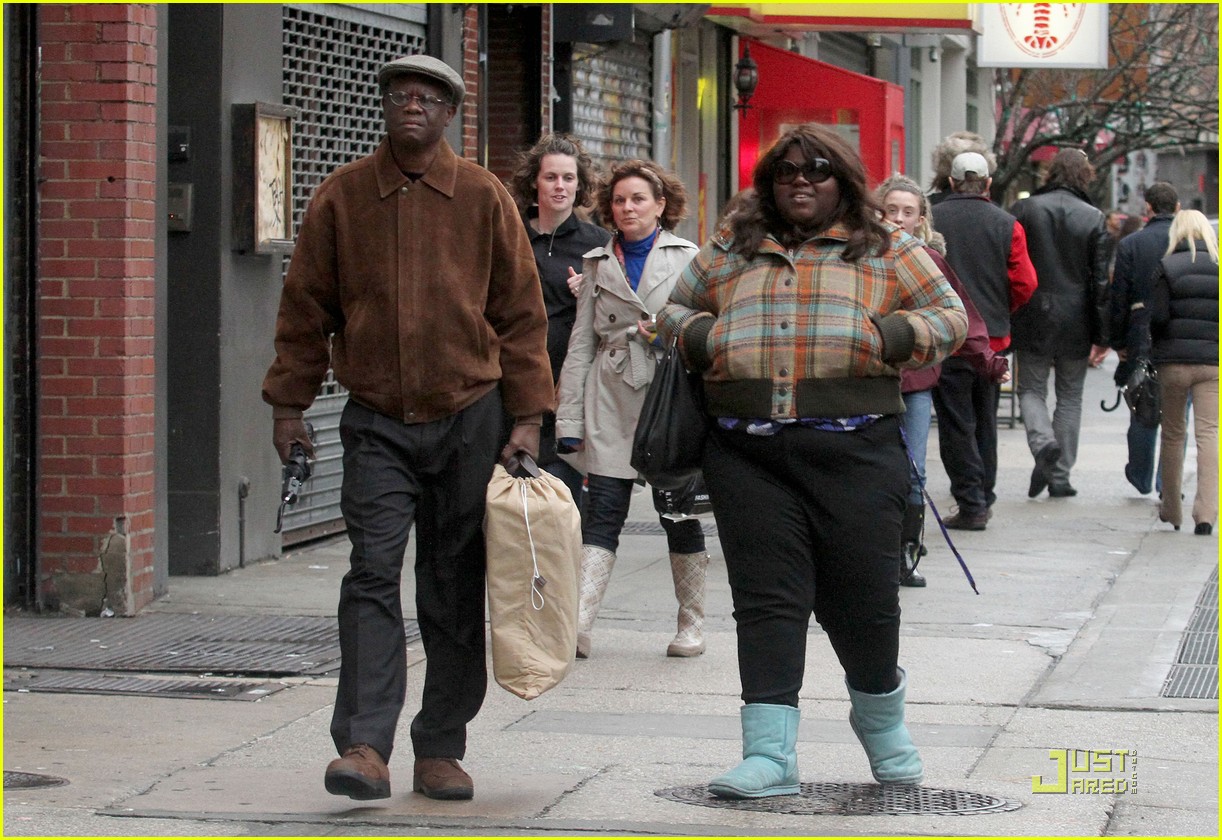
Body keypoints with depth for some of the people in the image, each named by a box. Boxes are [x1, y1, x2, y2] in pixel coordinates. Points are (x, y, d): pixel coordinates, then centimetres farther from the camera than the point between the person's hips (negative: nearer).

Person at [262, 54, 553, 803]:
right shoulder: (342, 197, 2)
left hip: (468, 419, 1)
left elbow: (522, 312, 5)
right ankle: (364, 747, -18)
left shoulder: (484, 197, 2)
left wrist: (528, 417, 0)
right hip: (377, 423, -1)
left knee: (455, 588, 6)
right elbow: (306, 306, 9)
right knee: (374, 573, -13)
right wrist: (289, 403, 7)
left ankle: (441, 751, 15)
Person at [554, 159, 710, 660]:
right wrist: (569, 419, 6)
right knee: (603, 512, -7)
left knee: (679, 512, 4)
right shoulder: (598, 264, 14)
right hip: (611, 400, 1)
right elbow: (581, 343, 12)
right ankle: (578, 624, -16)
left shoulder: (687, 259, 8)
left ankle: (691, 623, 16)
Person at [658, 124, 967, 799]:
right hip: (746, 452, 2)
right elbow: (675, 310, 26)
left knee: (860, 596, 1)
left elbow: (949, 318, 10)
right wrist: (702, 339, 4)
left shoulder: (886, 251, 11)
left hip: (853, 450, -2)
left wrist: (889, 339, -8)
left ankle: (881, 721, 28)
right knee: (767, 597, -4)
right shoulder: (729, 250, 17)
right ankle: (770, 754, -5)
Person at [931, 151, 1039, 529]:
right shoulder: (1007, 225, -2)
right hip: (993, 337, 3)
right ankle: (984, 499, 25)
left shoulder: (931, 220, -7)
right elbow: (1025, 284, -3)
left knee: (955, 421, 1)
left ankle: (971, 504, -4)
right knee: (985, 420, 17)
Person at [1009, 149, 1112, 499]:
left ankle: (1043, 441, -18)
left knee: (1031, 389, 11)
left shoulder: (1023, 210, -3)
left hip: (1032, 317, -1)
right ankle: (1060, 476, 11)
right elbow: (1101, 280, -4)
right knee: (1069, 397, 12)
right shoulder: (1094, 219, -3)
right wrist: (1102, 337, -1)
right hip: (1075, 323, 1)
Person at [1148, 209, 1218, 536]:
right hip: (1213, 362, 1)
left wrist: (1157, 348, 10)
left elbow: (1157, 317, -7)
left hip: (1173, 361, -1)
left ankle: (1171, 510, 21)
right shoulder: (1216, 266, 2)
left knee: (1173, 433, 13)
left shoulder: (1167, 268, -3)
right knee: (1209, 432, -2)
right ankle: (1205, 512, -16)